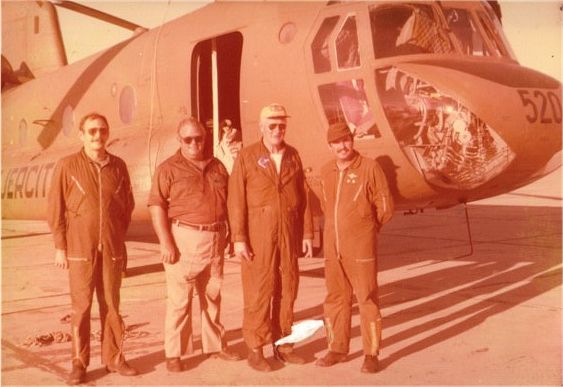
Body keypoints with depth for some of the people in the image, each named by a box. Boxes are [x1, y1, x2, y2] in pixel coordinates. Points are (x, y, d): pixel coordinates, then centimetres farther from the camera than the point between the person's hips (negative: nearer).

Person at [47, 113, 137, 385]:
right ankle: (79, 363, 15)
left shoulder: (118, 166, 5)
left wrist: (118, 236, 10)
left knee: (111, 304, 8)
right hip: (80, 249, -2)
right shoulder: (68, 166, -3)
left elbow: (128, 204, 13)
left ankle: (114, 357, 20)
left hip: (113, 249, 3)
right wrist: (60, 246, -4)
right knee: (81, 306, 2)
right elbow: (55, 209, -2)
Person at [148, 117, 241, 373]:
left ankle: (215, 345, 27)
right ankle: (173, 353, 10)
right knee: (180, 299, -1)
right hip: (184, 238, -5)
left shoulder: (217, 166, 13)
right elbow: (156, 206, -10)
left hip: (215, 239, 5)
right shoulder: (169, 168, -4)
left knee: (213, 296, 14)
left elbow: (228, 201, 18)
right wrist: (166, 243, -17)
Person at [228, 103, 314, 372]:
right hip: (258, 234, -4)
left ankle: (282, 345, 23)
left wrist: (307, 233, 6)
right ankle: (255, 349, 12)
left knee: (287, 290, 9)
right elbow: (236, 200, -7)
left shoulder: (293, 156, 8)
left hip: (289, 233, 4)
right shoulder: (247, 156, -4)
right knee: (258, 292, 0)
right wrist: (238, 238, -12)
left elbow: (303, 197, 9)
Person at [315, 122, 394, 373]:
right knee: (336, 298, 13)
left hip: (361, 248, -5)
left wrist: (365, 229, 6)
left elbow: (385, 207, -3)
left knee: (367, 299, 1)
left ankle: (371, 354, 12)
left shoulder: (369, 167, -7)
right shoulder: (326, 171, 8)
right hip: (332, 248, 5)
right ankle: (337, 348, 26)